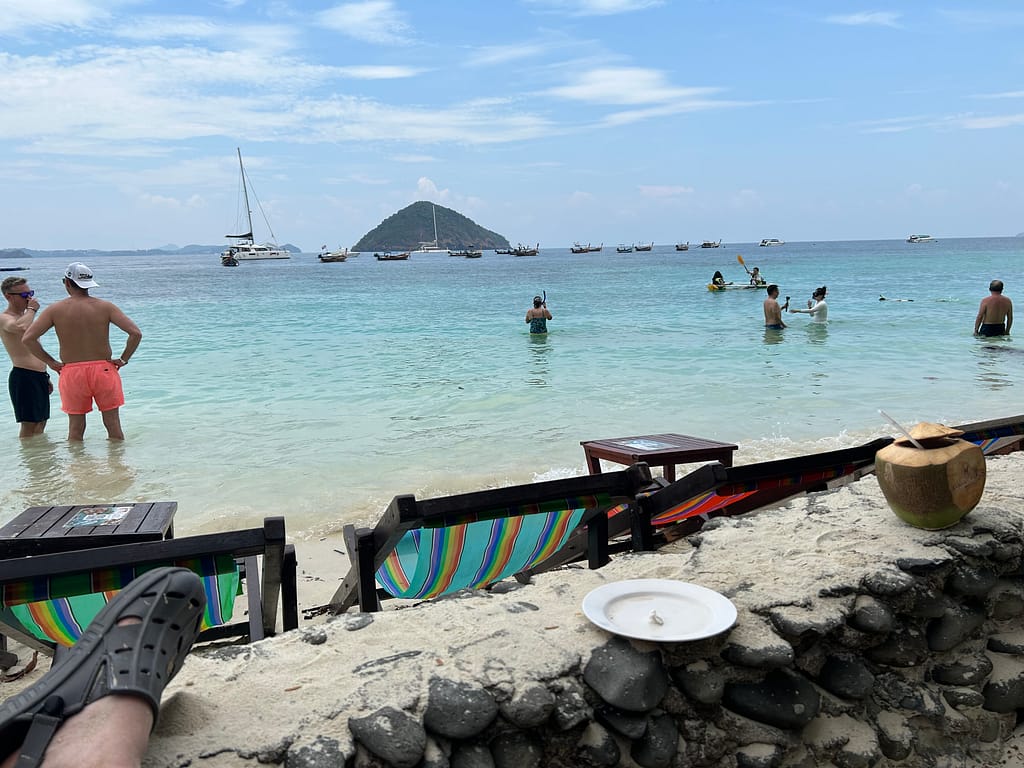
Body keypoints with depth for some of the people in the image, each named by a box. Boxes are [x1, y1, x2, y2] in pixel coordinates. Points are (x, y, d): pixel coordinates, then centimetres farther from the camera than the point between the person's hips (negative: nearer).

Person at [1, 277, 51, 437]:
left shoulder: (24, 315, 19)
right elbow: (20, 327, -36)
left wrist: (45, 376, 27)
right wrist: (31, 309, -17)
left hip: (39, 376, 9)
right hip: (23, 376, -9)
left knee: (41, 423, 12)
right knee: (29, 425, -7)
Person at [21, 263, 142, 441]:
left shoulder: (55, 310, -2)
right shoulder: (105, 307, -4)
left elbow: (28, 338, -9)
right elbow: (136, 333, -13)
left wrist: (51, 362, 0)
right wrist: (123, 359, -3)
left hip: (71, 373, 1)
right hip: (103, 370, -1)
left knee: (75, 428, 11)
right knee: (113, 424, 8)